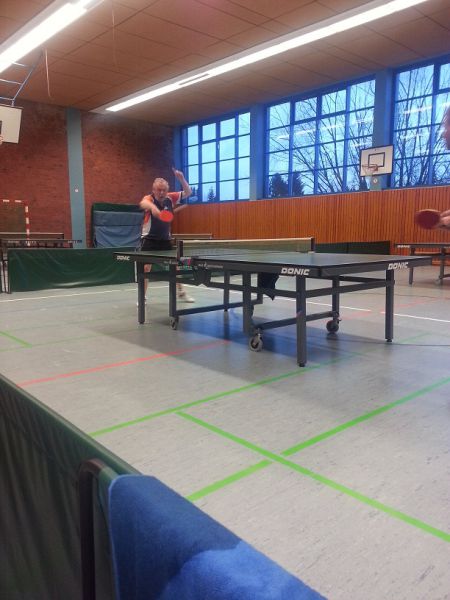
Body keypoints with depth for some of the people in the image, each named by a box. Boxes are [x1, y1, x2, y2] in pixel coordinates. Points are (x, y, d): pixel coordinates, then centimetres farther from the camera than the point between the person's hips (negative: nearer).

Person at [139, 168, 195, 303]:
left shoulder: (170, 198, -5)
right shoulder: (149, 198, -18)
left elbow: (188, 192, -2)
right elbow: (143, 203, -43)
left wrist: (181, 179, -19)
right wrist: (152, 207, -66)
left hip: (165, 239, 4)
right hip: (149, 239, -4)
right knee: (146, 267, -7)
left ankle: (181, 293, 25)